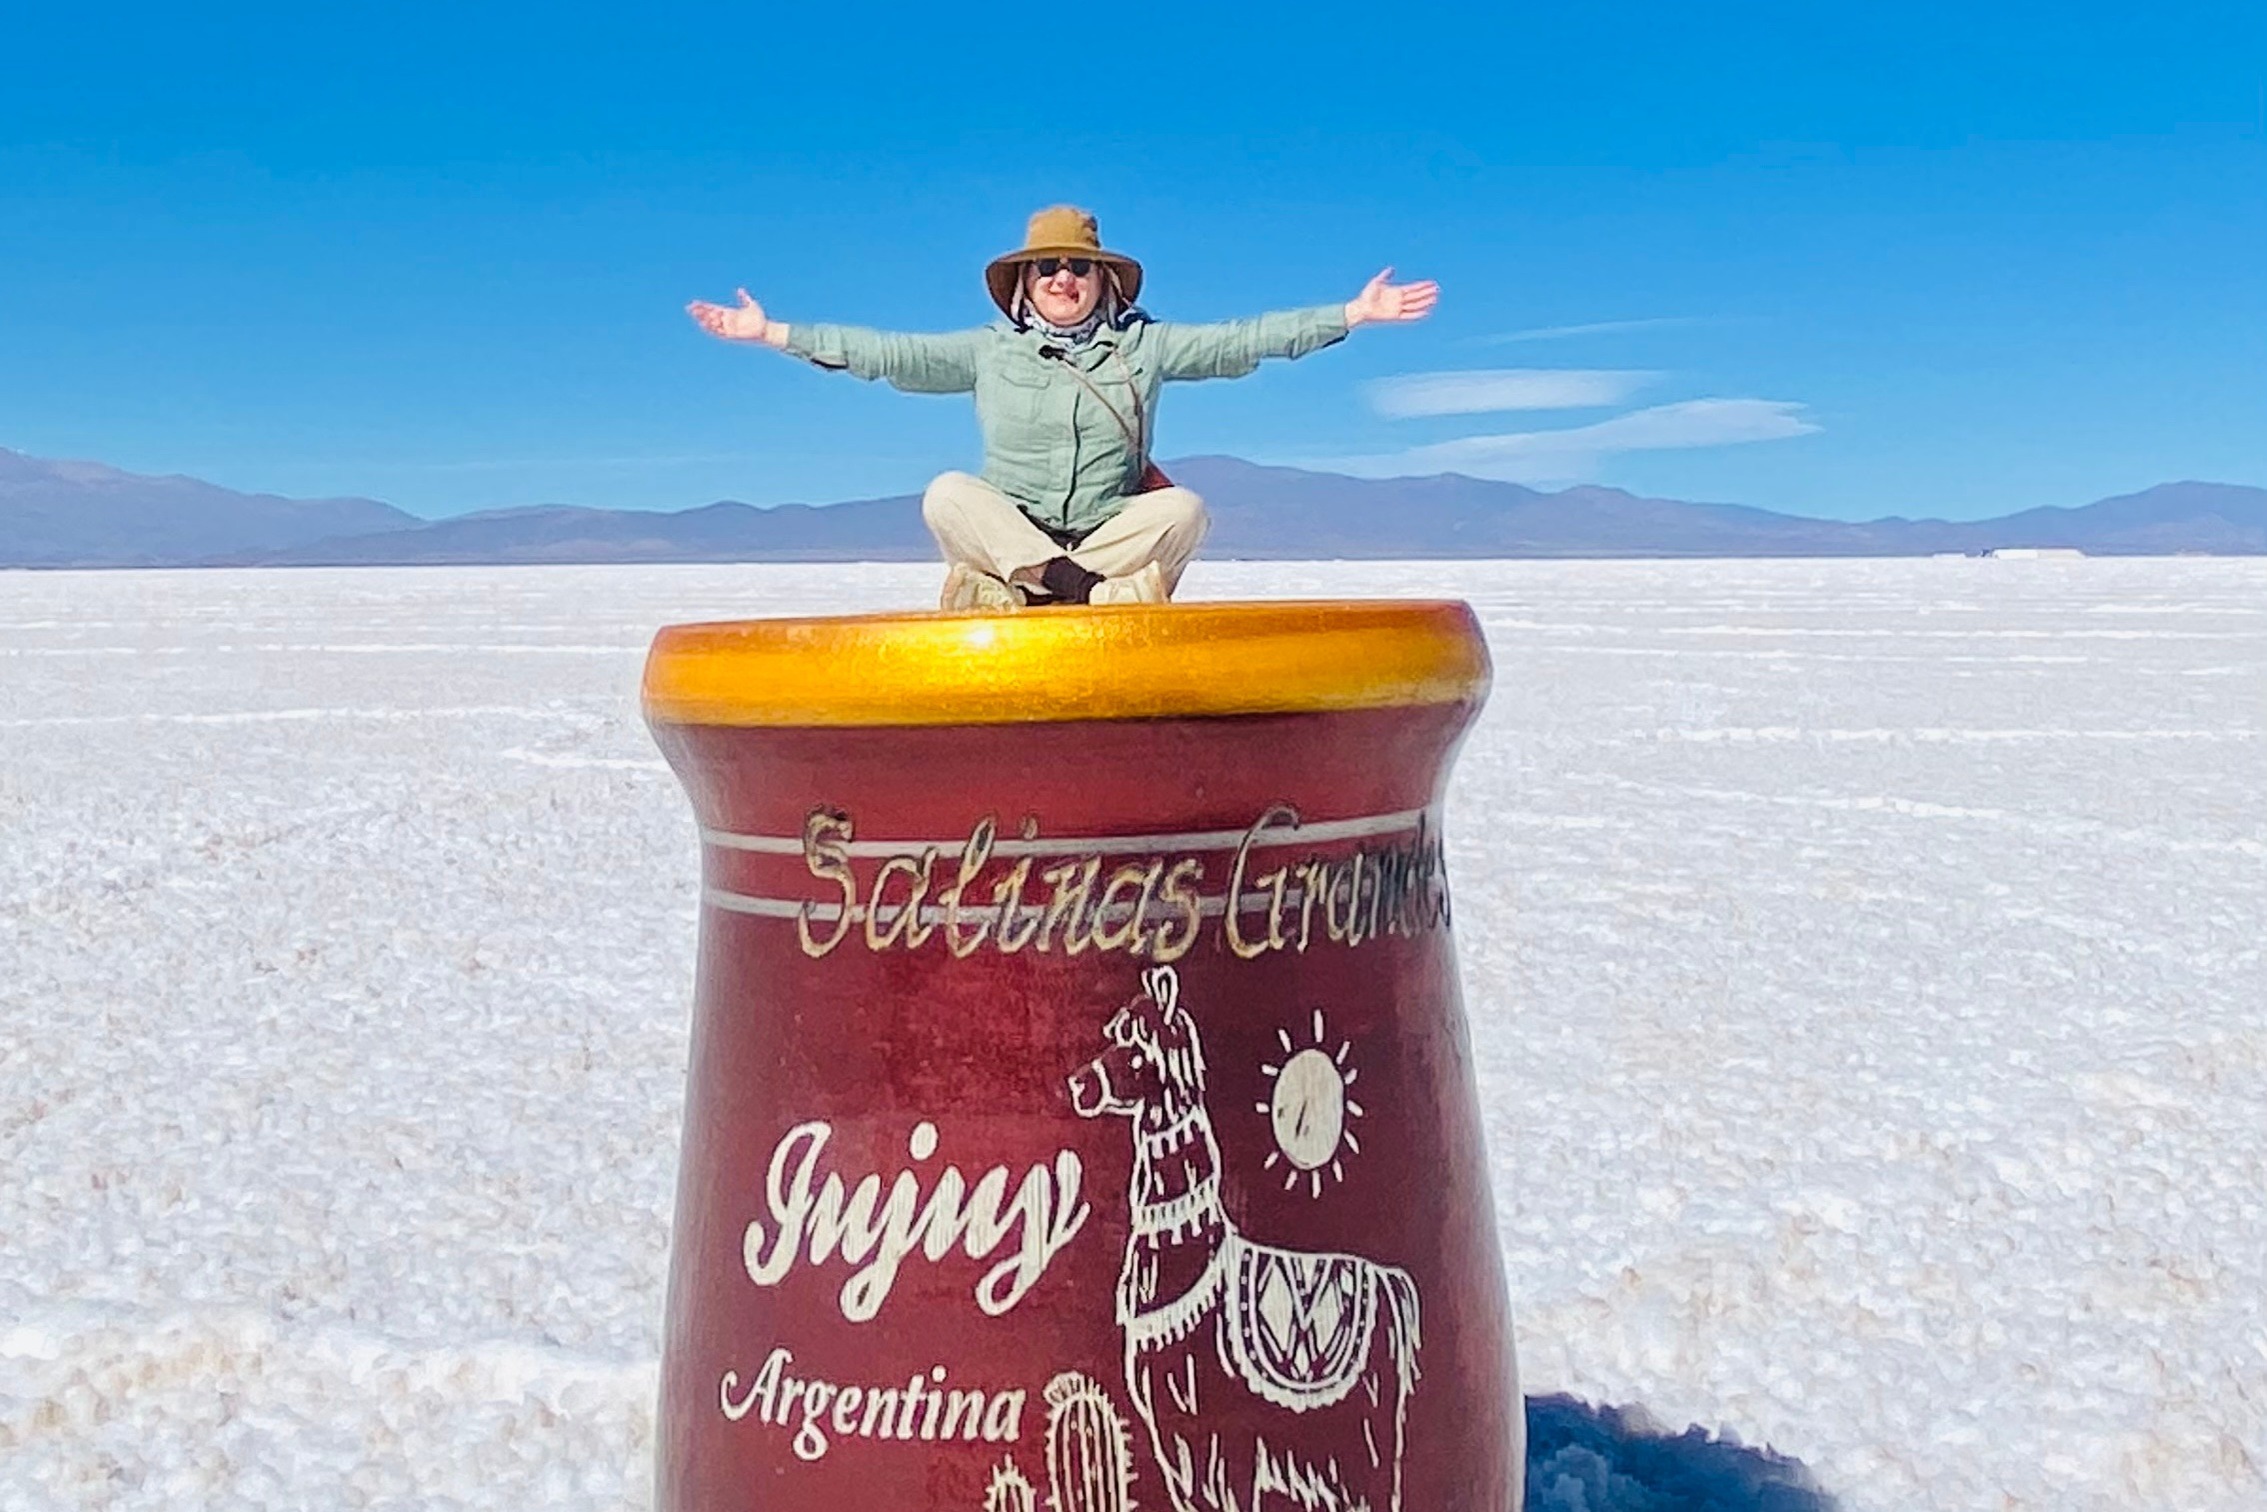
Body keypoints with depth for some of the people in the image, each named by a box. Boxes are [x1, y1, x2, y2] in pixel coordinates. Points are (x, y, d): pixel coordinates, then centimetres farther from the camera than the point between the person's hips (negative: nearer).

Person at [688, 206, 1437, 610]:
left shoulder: (1144, 345, 7)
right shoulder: (988, 352, 7)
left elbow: (1242, 341, 0)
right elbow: (885, 352, 3)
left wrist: (1355, 312, -7)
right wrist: (770, 332, -4)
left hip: (1117, 533, 1)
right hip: (1004, 534, 0)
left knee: (1182, 508, -28)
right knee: (947, 495, -27)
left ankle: (1024, 596, -34)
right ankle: (1087, 591, -33)